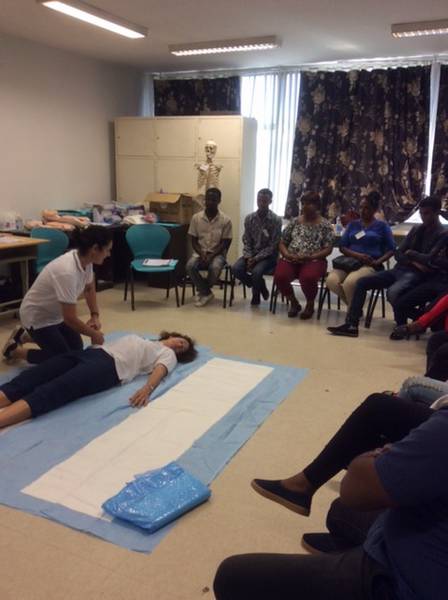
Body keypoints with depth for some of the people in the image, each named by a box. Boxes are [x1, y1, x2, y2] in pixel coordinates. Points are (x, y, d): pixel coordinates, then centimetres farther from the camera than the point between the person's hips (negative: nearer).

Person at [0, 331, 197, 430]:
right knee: (33, 376, -16)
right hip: (94, 352, 7)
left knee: (53, 391, -30)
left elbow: (160, 370, -4)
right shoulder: (140, 337, 39)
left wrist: (148, 388, -25)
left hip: (110, 366, -7)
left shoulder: (168, 355, 17)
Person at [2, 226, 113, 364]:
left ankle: (26, 335, 29)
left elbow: (89, 288, 9)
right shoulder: (67, 271, -38)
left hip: (55, 314, 8)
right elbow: (70, 319, -36)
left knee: (77, 350, 14)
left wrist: (95, 316, -4)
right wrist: (94, 334, -21)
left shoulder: (85, 261, -12)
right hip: (37, 317, -8)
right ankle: (14, 350, 14)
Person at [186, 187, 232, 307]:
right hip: (200, 253, 2)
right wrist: (202, 254, -16)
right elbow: (194, 240, 3)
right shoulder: (196, 217, 0)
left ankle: (203, 291, -6)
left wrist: (211, 255, -20)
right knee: (190, 266, -30)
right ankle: (207, 293, -12)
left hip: (217, 253, -2)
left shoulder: (225, 220, -6)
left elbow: (225, 243, -6)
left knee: (215, 268, -35)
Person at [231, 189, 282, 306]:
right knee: (236, 269, -22)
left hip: (268, 256, -4)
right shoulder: (249, 218, 1)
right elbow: (246, 241, 4)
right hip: (252, 254, 4)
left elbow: (273, 246, -13)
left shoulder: (276, 220, -11)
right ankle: (260, 287, 2)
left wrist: (256, 259, -20)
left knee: (256, 271, -33)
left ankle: (256, 294, 1)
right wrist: (248, 257, -14)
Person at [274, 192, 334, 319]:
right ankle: (294, 303, 1)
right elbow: (282, 243, 14)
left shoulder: (325, 225, 4)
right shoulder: (294, 222, 13)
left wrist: (309, 257, -16)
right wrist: (287, 254, -8)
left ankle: (310, 304, -2)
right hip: (291, 259, 3)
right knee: (279, 276, -28)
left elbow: (328, 249, -3)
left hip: (313, 261, -3)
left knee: (307, 278, -36)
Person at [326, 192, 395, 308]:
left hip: (370, 265, -4)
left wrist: (378, 262, -14)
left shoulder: (382, 226, 10)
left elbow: (391, 249, 4)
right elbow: (343, 247, 11)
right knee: (331, 281, -29)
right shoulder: (353, 224, 20)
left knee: (350, 282, -36)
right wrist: (357, 255, -9)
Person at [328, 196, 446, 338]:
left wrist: (411, 253, -6)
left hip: (417, 274, -7)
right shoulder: (416, 229, 18)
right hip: (399, 269, 7)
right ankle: (351, 325, -15)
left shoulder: (442, 234, -3)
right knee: (362, 282, -9)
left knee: (393, 292, -37)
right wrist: (413, 262, -7)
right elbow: (398, 254, 11)